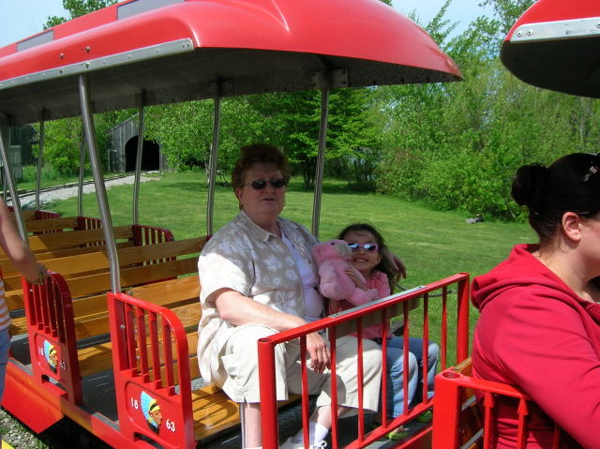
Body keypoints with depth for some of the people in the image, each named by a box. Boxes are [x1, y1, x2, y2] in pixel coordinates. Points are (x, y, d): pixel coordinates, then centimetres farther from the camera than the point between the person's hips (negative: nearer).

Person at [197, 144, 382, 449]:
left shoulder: (296, 233, 16)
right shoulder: (229, 242, -10)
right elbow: (229, 306, -26)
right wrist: (301, 326, -33)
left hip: (303, 344, 8)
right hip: (238, 346, -7)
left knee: (368, 353, -7)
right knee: (261, 339, -39)